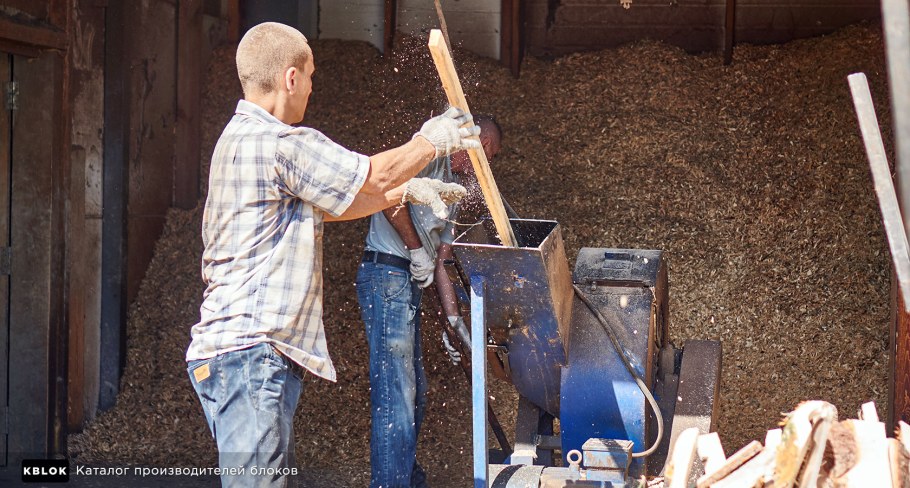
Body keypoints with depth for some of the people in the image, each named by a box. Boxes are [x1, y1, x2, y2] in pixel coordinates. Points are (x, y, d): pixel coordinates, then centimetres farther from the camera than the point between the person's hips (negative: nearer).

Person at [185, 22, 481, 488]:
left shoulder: (243, 139, 19)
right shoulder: (280, 144, -15)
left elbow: (331, 205, 28)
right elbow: (374, 175, -4)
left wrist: (407, 190, 31)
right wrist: (431, 140, 13)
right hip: (248, 352, -11)